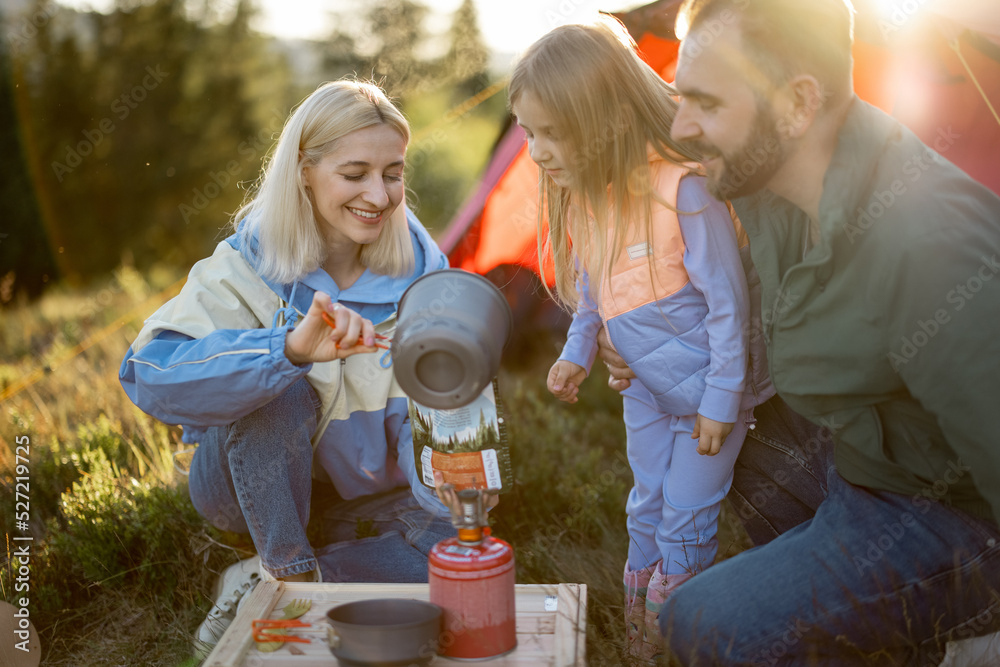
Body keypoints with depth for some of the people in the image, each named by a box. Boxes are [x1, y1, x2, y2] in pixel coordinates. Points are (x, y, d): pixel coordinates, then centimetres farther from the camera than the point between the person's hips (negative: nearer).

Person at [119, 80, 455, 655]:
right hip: (247, 478, -3)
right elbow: (150, 374, -38)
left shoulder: (419, 275, -12)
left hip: (363, 487, 3)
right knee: (279, 391, -34)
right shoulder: (250, 266, -21)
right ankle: (290, 574, -13)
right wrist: (290, 348, -53)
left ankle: (259, 584, -4)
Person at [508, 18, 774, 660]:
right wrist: (577, 354, 3)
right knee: (646, 511, 18)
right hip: (646, 386, 7)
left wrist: (721, 401, -18)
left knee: (685, 525, 5)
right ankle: (639, 650, 34)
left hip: (707, 387, -7)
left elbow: (727, 298, -22)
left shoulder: (681, 187, -28)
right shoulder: (580, 194, -5)